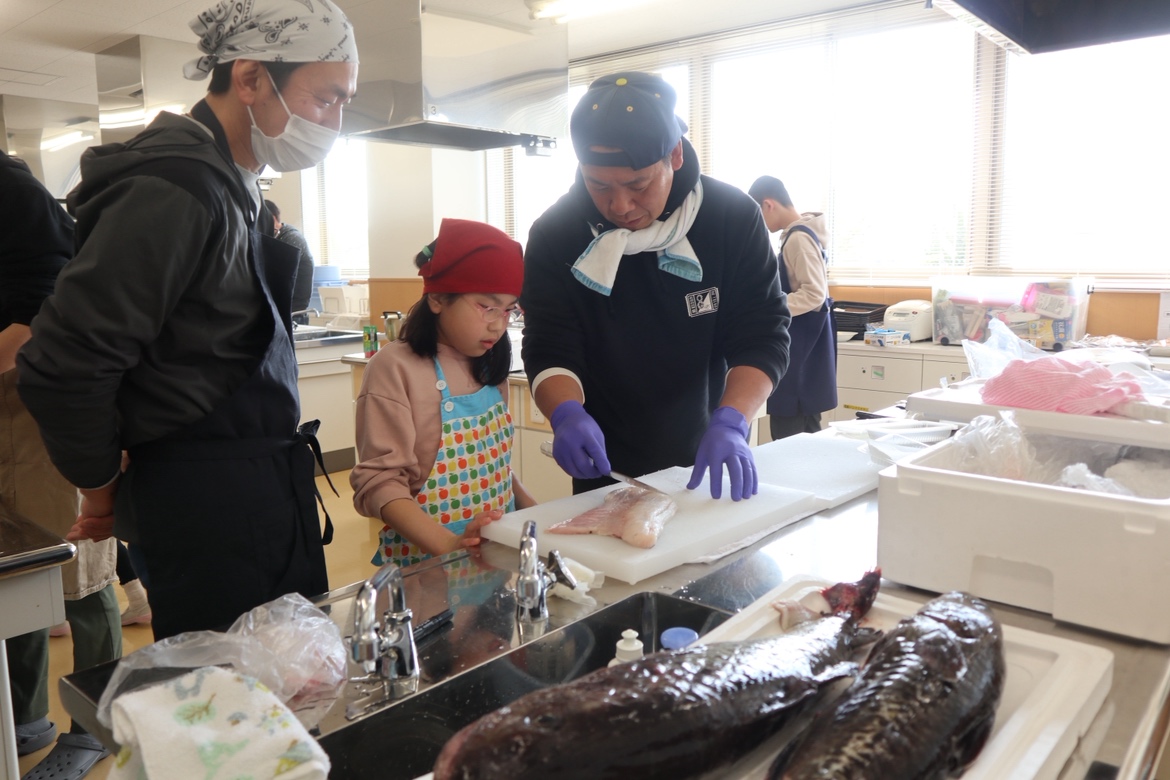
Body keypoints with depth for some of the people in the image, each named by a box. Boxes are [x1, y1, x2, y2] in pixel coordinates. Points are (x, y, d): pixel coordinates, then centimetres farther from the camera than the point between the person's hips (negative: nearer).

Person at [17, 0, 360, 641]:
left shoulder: (228, 185, 13)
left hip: (261, 503, 9)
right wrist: (102, 487, -6)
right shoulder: (177, 189, -19)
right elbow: (61, 367, -21)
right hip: (212, 519, -9)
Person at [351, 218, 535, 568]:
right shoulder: (394, 368, -10)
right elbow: (380, 480, -13)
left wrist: (533, 511, 6)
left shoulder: (488, 366, 10)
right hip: (427, 563, -5)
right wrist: (449, 546, -23)